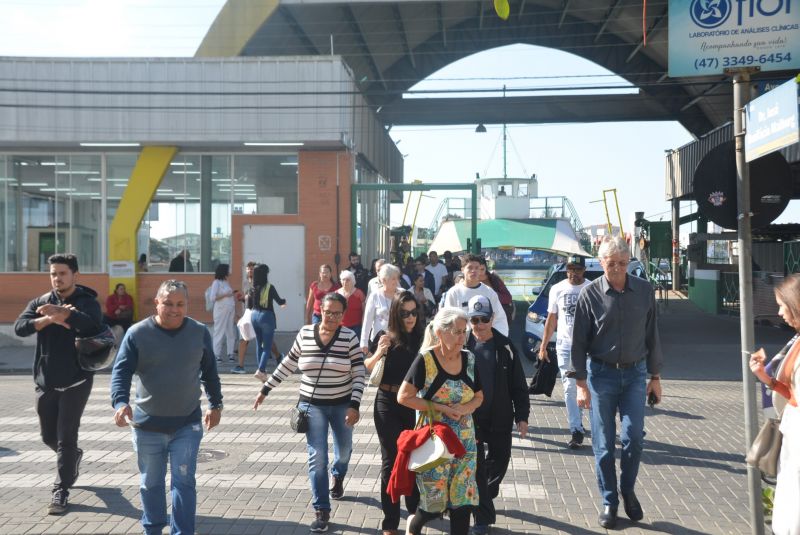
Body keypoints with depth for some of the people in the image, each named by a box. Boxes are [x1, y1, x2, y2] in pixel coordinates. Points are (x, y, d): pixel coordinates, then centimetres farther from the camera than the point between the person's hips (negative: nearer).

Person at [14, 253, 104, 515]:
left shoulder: (88, 302, -3)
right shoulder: (40, 302, 7)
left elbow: (92, 325, -25)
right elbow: (20, 327, -10)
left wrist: (62, 313, -34)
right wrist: (50, 318, -22)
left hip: (76, 380, -4)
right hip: (45, 380, 5)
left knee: (66, 437, -4)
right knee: (49, 436, 15)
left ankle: (61, 490, 5)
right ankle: (73, 456, 45)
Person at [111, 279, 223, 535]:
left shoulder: (199, 332, 0)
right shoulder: (137, 333, -8)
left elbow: (209, 372, 12)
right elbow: (121, 371, -10)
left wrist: (215, 403, 14)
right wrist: (121, 402, -26)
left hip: (187, 424, 0)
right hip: (147, 425, 0)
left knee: (184, 482, -1)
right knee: (151, 484, 14)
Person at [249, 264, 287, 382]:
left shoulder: (252, 288, 1)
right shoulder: (269, 288, -13)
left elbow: (249, 306, 9)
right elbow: (279, 301, -2)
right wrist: (284, 301, 21)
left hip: (255, 316, 6)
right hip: (266, 316, -5)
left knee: (259, 344, 17)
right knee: (267, 346, -1)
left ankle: (262, 370, 22)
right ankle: (260, 370, -16)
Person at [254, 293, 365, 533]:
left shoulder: (349, 337, -11)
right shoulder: (304, 334, -6)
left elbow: (359, 375, -10)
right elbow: (288, 364, 6)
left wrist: (354, 406, -19)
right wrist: (266, 389, 8)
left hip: (342, 404, 0)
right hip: (312, 405, 0)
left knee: (344, 449, 19)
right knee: (317, 457, -5)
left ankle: (337, 477, 53)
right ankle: (321, 511, 3)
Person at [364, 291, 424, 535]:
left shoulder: (423, 338, -4)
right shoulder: (384, 337, -4)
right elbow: (367, 370, 2)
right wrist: (379, 353, -16)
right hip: (388, 405, -1)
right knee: (391, 460, 4)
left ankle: (415, 510, 38)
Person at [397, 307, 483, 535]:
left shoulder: (468, 358, 2)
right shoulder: (425, 360, -14)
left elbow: (478, 397, 11)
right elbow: (403, 397, -13)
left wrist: (465, 408, -11)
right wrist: (440, 408, -17)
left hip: (465, 440, 5)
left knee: (463, 499, 4)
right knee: (435, 500, 3)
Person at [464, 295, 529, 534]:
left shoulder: (505, 347, -2)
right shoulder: (463, 346, -4)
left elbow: (518, 386, 1)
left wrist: (522, 416, -3)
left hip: (500, 419, 2)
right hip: (470, 418, -1)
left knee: (499, 463, 14)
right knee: (477, 468, 2)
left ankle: (486, 496, 41)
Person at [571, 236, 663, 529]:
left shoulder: (644, 291, 0)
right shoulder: (590, 294, -7)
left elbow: (652, 336, 7)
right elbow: (579, 342, -4)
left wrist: (655, 376, 8)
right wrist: (581, 384, -6)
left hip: (635, 373, 2)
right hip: (601, 374, -1)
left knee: (634, 437, -3)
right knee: (604, 444, 4)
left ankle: (628, 491, 22)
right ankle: (609, 502, 18)